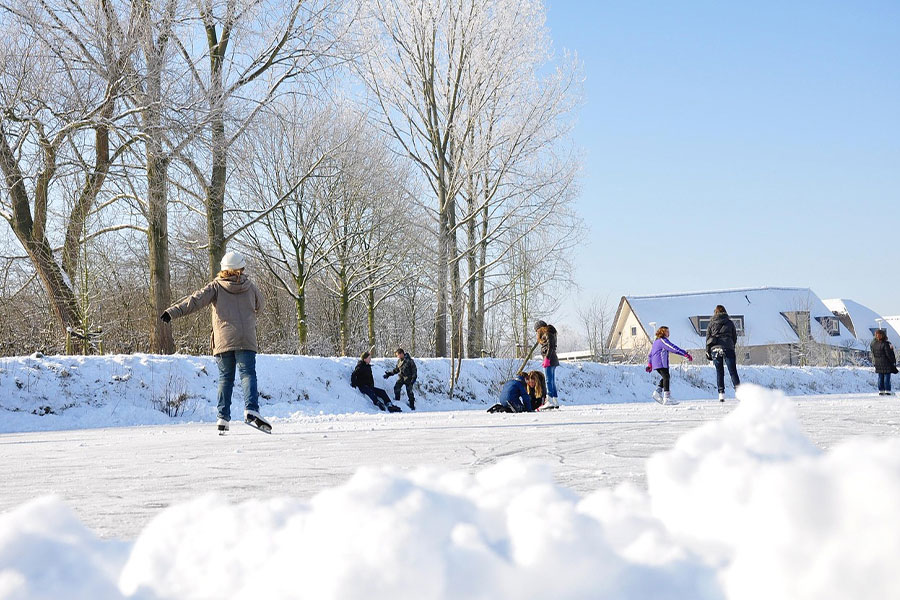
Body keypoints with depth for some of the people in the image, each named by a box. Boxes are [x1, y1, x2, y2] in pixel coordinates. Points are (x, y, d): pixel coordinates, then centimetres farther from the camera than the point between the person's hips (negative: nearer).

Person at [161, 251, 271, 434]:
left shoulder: (216, 286, 4)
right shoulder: (250, 287, 10)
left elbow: (196, 300, -9)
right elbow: (260, 305, 27)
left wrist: (173, 312, -14)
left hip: (223, 341, 0)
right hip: (246, 341, 0)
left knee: (225, 378, 9)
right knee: (248, 374, -4)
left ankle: (223, 418, 6)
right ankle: (251, 410, -26)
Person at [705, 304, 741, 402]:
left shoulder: (712, 323, 10)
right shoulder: (730, 322, 10)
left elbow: (708, 338, 8)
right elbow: (735, 337, 13)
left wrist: (708, 352, 12)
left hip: (715, 349, 1)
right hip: (728, 348, -1)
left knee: (719, 372, 6)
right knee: (733, 371, 0)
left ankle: (721, 393, 1)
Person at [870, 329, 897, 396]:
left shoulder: (873, 343, -2)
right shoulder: (885, 344, -19)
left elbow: (872, 352, 8)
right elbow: (889, 354, -15)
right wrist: (893, 361, -2)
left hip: (877, 363, 6)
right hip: (886, 363, -6)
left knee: (880, 377, 13)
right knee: (887, 376, 2)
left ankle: (881, 391, 14)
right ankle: (887, 391, 2)